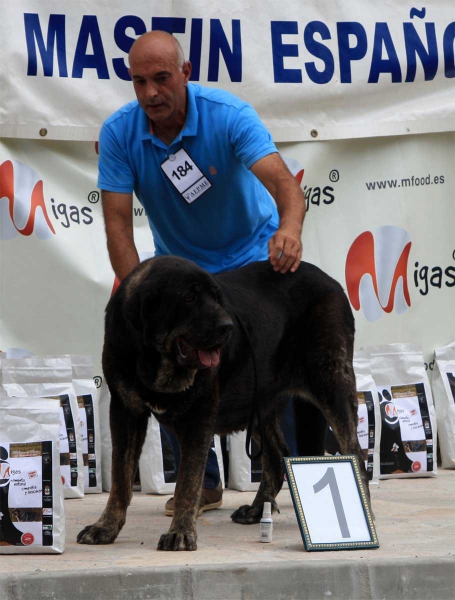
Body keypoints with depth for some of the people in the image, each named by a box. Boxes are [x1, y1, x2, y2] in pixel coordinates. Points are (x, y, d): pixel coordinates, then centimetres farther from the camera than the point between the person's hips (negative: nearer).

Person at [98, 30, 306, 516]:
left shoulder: (229, 116, -27)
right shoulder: (118, 132, -19)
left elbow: (281, 179, -40)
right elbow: (117, 221, -21)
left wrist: (290, 226, -63)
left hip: (249, 254, -3)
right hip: (177, 263, 3)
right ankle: (201, 483, 13)